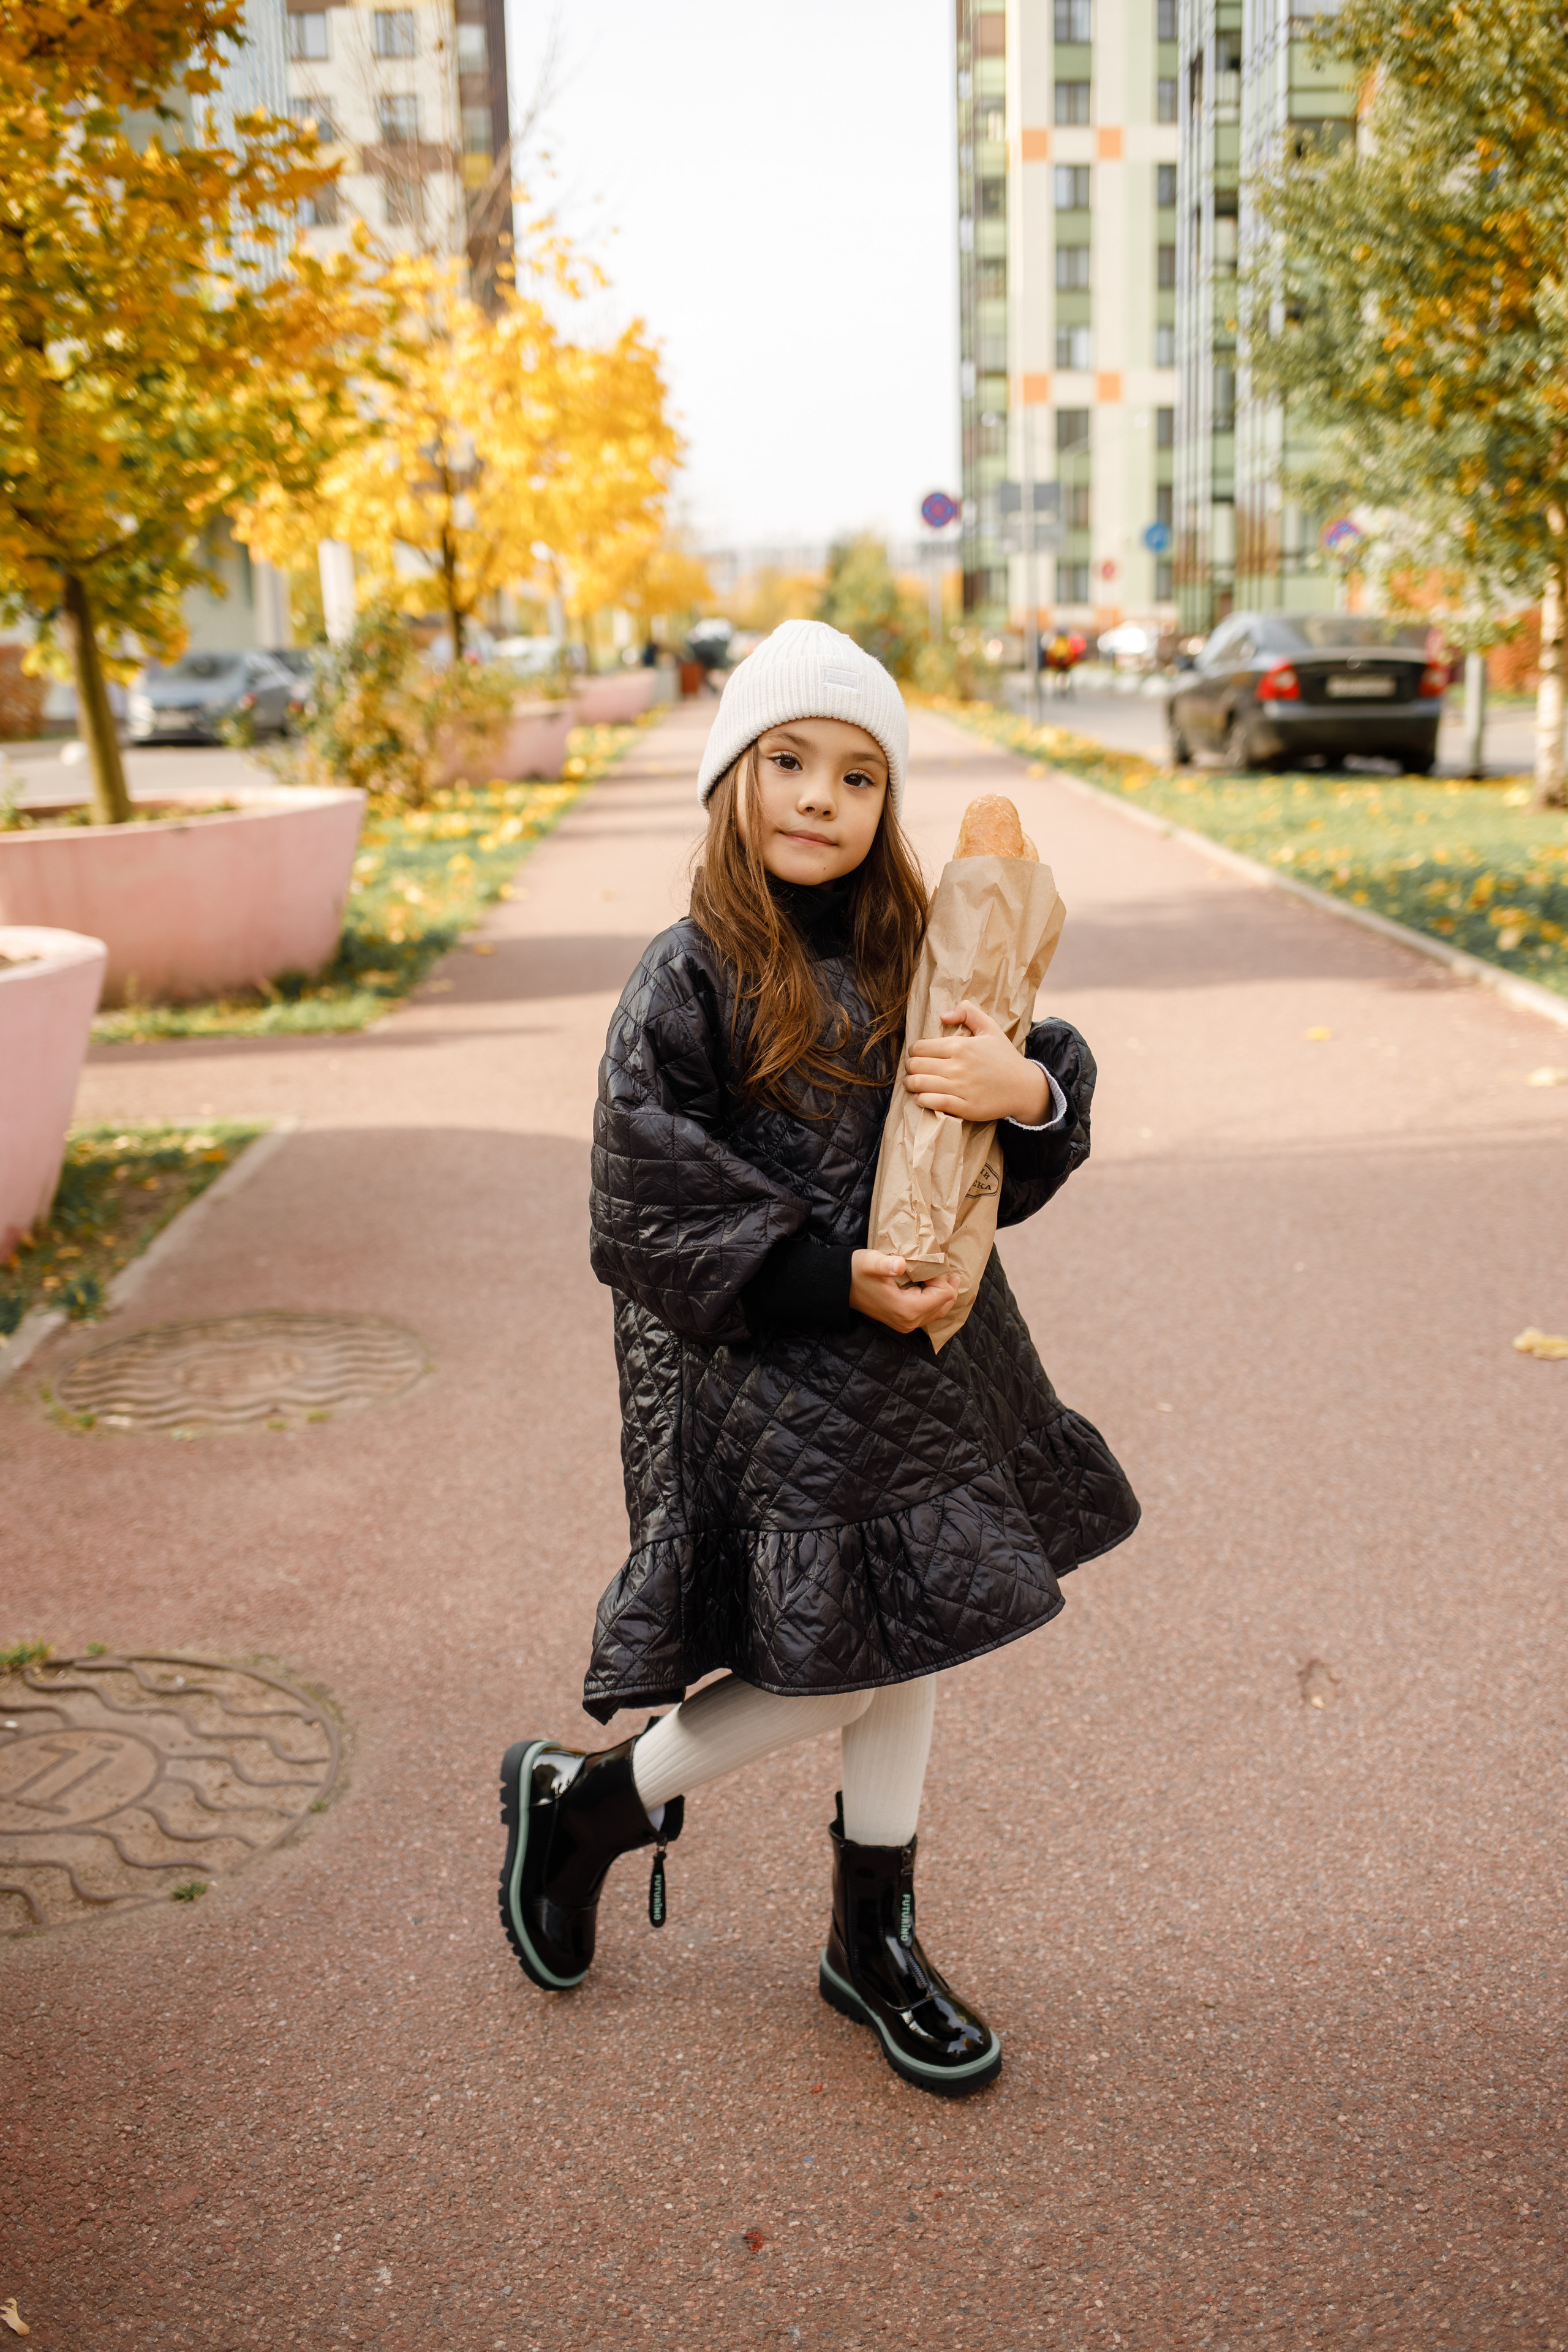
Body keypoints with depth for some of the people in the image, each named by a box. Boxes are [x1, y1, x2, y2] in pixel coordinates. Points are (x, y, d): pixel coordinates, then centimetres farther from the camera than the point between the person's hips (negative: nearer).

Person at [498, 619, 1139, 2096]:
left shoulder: (908, 956, 3)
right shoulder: (688, 980, -14)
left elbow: (1005, 1175, 4)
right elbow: (647, 1210, -16)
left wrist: (1030, 1089, -19)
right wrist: (833, 1280, -21)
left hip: (919, 1354, 6)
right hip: (769, 1385, -6)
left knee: (899, 1648, 16)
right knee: (829, 1670, 0)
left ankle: (873, 1940, 36)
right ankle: (575, 1800, 26)